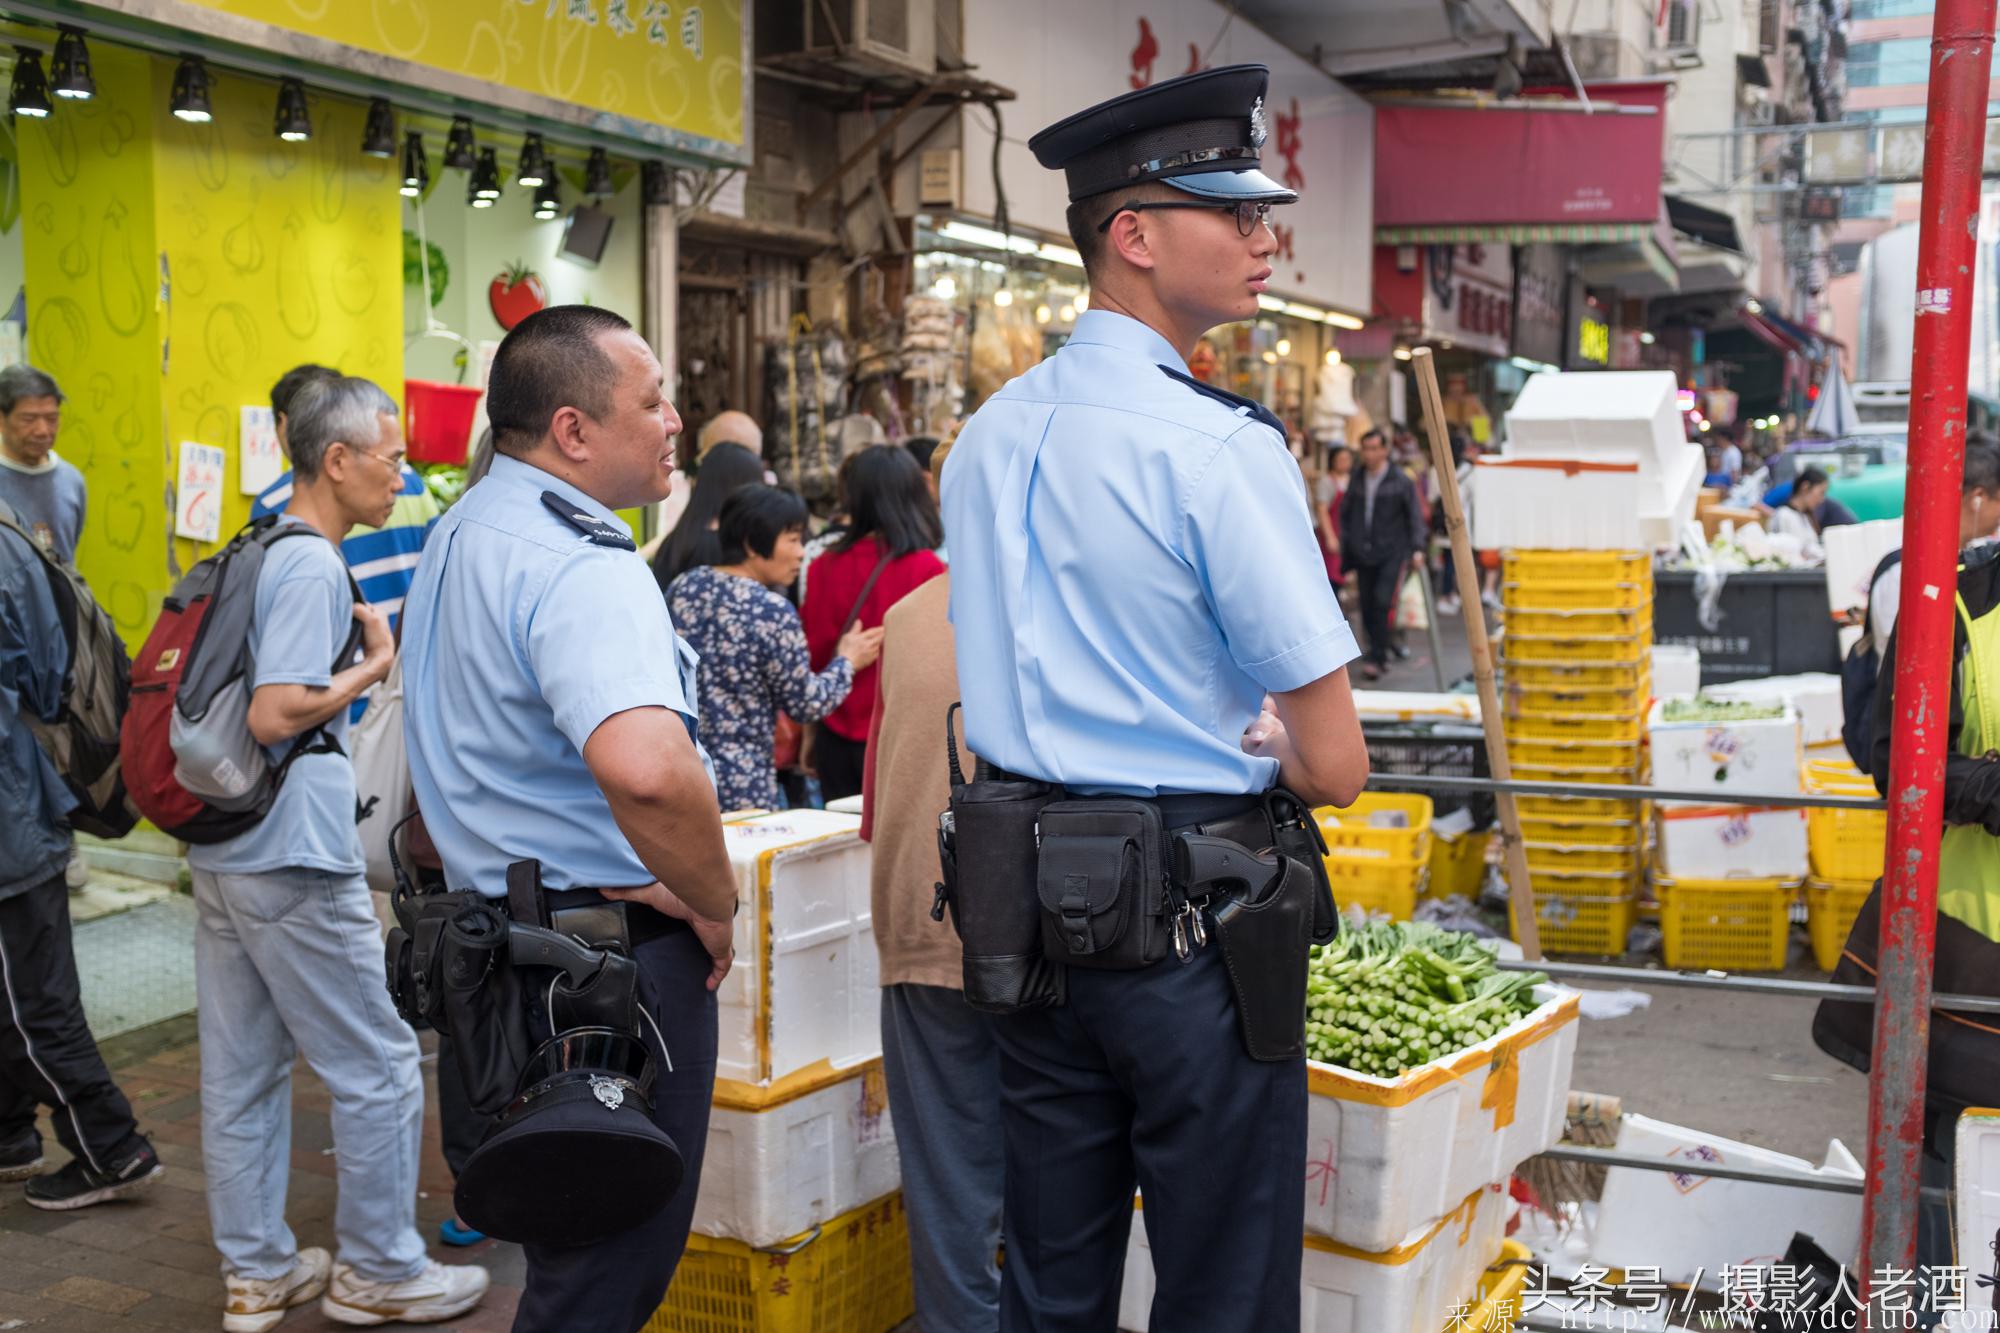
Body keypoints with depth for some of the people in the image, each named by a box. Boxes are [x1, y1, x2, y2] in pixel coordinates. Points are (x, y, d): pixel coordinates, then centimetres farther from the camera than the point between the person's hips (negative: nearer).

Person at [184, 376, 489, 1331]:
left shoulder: (252, 556, 14)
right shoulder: (312, 569, -16)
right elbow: (275, 715, -24)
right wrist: (375, 666, -12)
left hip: (220, 852, 10)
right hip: (293, 862, -10)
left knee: (241, 1073, 14)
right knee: (379, 1070, 3)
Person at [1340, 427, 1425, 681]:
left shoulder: (1401, 481, 0)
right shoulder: (1356, 482, 10)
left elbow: (1414, 515, 3)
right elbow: (1345, 515, 16)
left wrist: (1416, 547, -6)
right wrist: (1346, 553, 13)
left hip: (1393, 553, -4)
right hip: (1363, 555, 4)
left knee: (1382, 603, -17)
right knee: (1367, 608, 5)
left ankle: (1376, 659, -14)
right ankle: (1378, 657, 18)